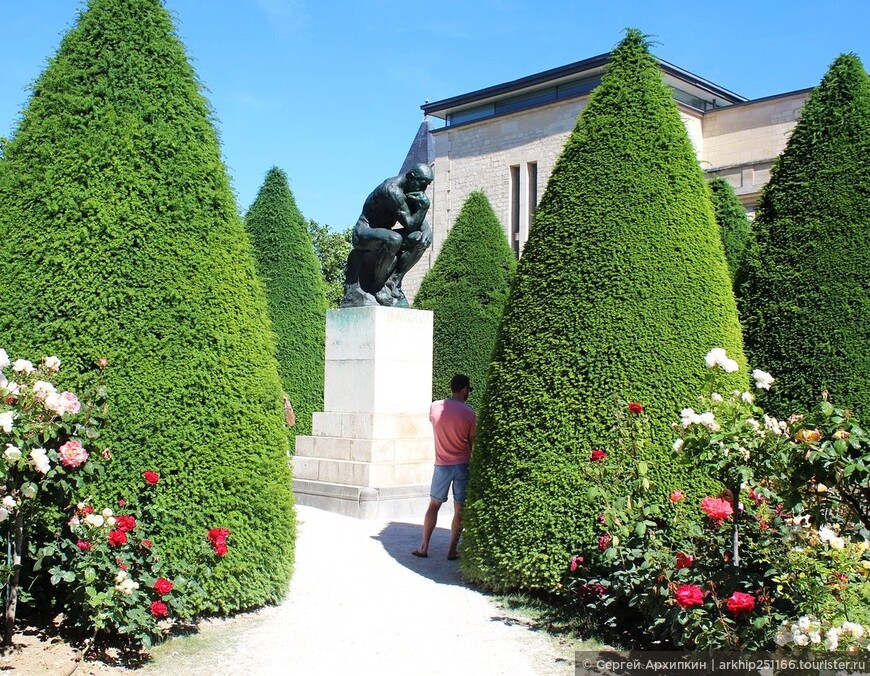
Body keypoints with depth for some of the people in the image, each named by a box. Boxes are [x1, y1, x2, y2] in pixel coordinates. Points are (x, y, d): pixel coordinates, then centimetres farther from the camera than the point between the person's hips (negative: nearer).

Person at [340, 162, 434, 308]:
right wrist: (424, 206, -31)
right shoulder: (392, 190, -25)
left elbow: (419, 220, 5)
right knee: (393, 239, -38)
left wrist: (427, 230, -15)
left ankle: (393, 281, -9)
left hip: (382, 234, 9)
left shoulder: (410, 192, 4)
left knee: (420, 239, -10)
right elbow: (409, 224, -27)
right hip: (363, 233, -9)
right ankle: (378, 286, -21)